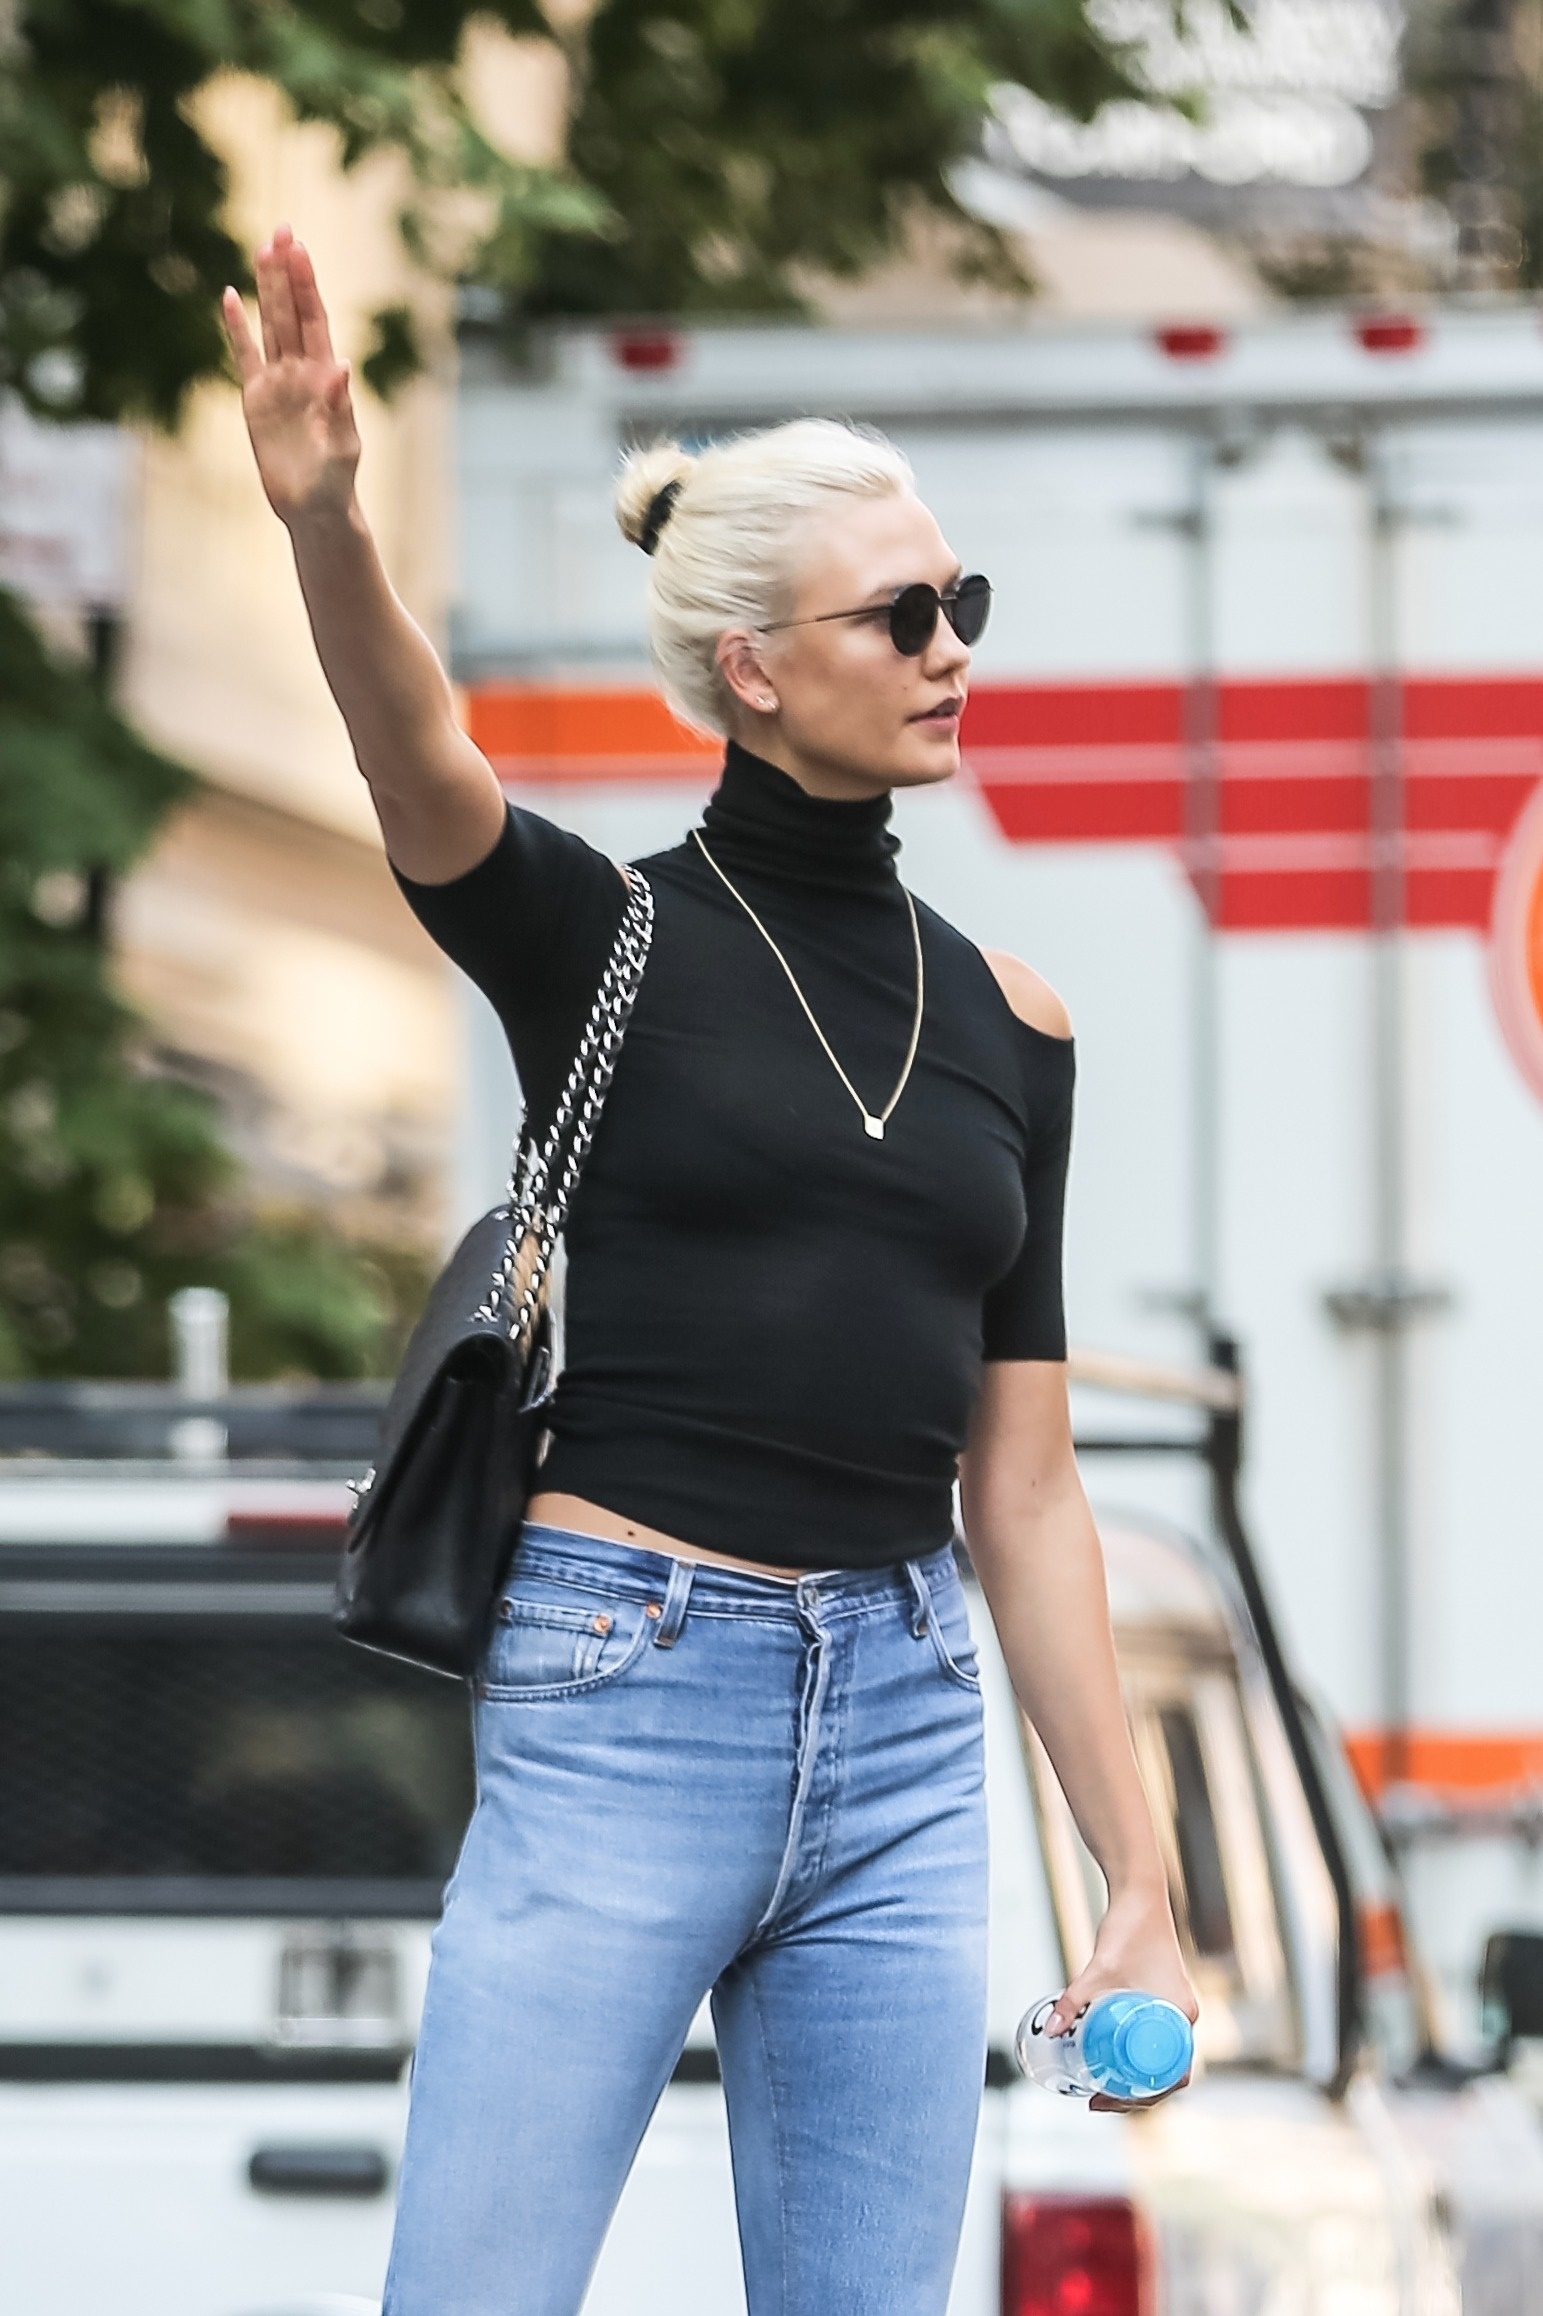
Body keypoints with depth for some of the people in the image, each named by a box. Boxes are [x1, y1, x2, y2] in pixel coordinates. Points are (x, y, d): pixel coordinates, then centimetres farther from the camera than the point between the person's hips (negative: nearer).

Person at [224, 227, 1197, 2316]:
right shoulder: (610, 941, 0)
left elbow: (1023, 1490, 14)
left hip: (904, 1741, 5)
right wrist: (323, 518, -44)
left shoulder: (1007, 1025, 12)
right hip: (623, 1700, -4)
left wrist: (1137, 1868, 11)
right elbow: (421, 766, -23)